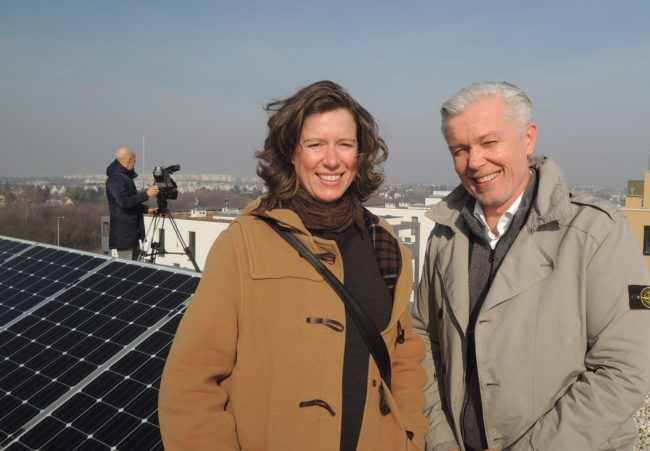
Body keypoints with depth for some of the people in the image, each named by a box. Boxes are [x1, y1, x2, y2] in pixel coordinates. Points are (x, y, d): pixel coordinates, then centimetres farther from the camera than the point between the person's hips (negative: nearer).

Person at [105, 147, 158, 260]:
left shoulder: (126, 177, 15)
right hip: (123, 232, -10)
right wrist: (146, 194, -32)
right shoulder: (114, 179, -16)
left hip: (133, 232, 10)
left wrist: (146, 209, 15)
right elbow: (124, 202, -28)